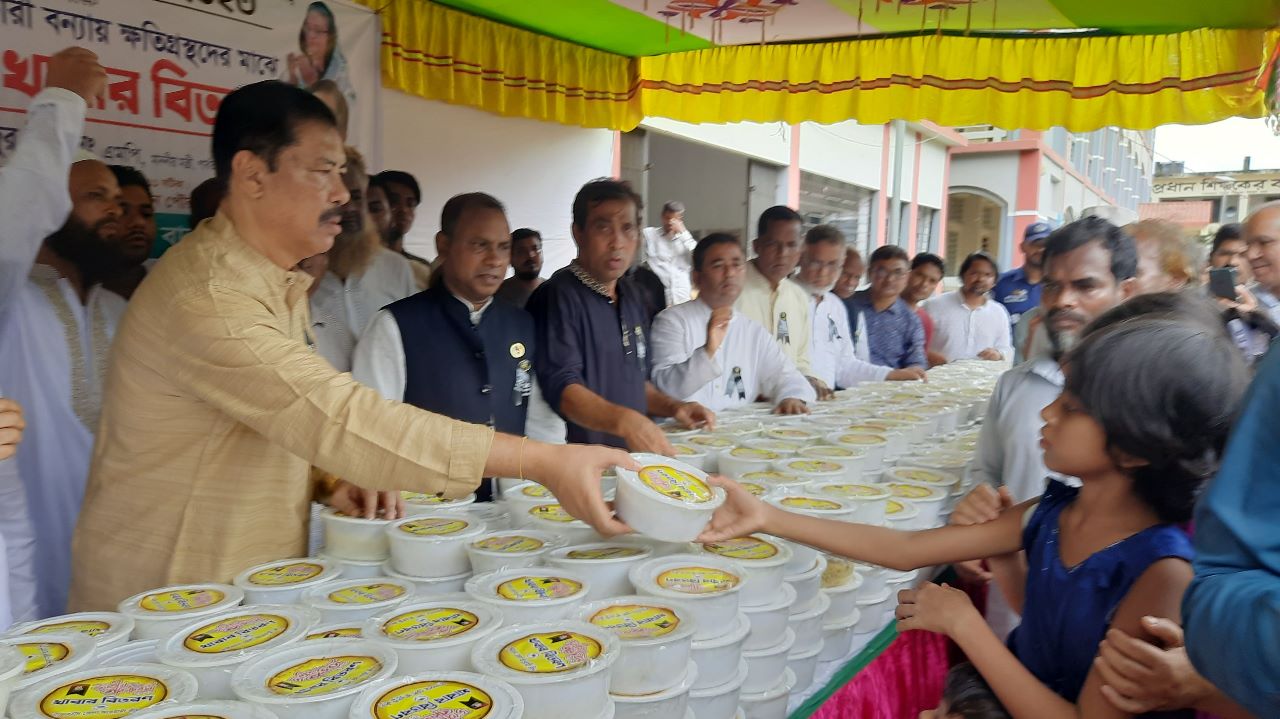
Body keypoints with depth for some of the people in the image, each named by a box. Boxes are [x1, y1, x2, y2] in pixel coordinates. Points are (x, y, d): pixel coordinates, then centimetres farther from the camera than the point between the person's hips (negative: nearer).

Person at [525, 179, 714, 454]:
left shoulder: (631, 295, 18)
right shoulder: (557, 297, -10)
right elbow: (561, 387, -22)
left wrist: (673, 407, 12)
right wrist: (624, 421, -35)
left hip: (631, 459, 8)